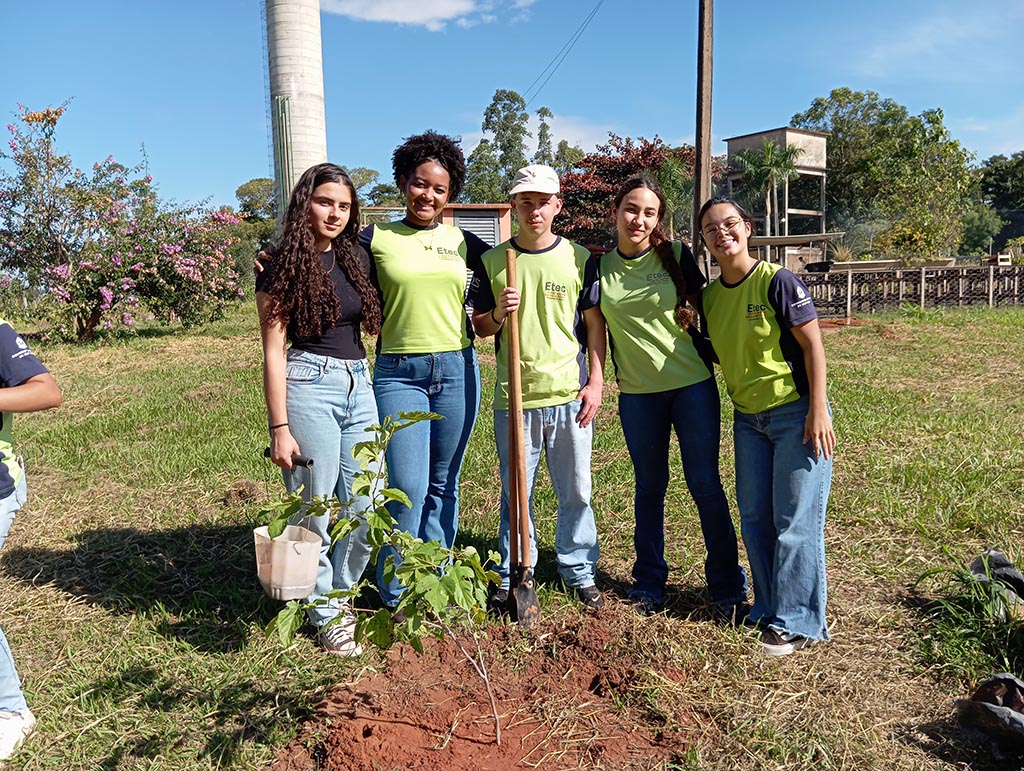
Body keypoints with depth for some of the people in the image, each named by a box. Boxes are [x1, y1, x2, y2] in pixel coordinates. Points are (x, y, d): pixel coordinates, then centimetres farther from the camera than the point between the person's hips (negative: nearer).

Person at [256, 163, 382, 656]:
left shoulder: (356, 257, 12)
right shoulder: (283, 263, -3)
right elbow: (274, 349, -7)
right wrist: (280, 428, -11)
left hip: (359, 386, 6)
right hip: (308, 386, -5)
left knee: (367, 510, 7)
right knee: (315, 509, 4)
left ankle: (342, 596, 30)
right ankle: (326, 614, 22)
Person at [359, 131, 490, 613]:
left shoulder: (462, 242, 9)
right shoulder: (375, 238, 2)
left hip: (457, 371, 3)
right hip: (398, 374, -2)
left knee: (443, 486, 10)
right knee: (407, 490, -6)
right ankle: (395, 597, 13)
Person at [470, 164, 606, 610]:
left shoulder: (578, 258, 4)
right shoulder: (492, 262, 6)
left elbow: (594, 323, 7)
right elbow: (479, 326, 11)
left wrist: (596, 381, 0)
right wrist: (499, 313, -11)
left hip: (569, 394, 0)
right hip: (513, 396, 0)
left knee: (576, 492, 9)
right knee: (515, 494, 9)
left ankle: (578, 571, 26)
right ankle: (513, 577, 23)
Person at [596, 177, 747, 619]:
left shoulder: (675, 255, -3)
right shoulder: (599, 266, 0)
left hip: (693, 384, -1)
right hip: (637, 393, 2)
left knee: (705, 484, 2)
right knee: (649, 486, 12)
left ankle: (727, 588, 17)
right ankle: (648, 584, 27)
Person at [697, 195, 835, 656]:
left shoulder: (776, 281, -13)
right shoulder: (709, 296, 5)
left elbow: (812, 344, -14)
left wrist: (818, 410, -18)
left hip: (796, 414, -6)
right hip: (747, 418, 7)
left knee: (795, 521, -2)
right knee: (754, 517, 12)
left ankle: (797, 622, 11)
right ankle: (769, 608, 28)